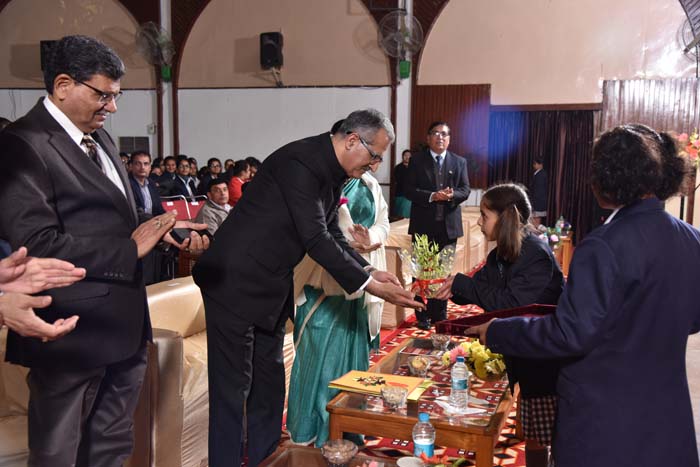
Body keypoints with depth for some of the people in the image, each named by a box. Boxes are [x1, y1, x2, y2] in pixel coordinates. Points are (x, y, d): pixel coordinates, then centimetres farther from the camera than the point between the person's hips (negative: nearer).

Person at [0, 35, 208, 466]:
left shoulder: (100, 137, 14)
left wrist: (166, 231, 0)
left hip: (123, 323, 9)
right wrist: (129, 251, -18)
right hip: (73, 332, -8)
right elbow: (40, 245, -24)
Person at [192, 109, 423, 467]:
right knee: (233, 386, -1)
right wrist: (367, 284, -23)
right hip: (235, 280, -10)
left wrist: (369, 271, -1)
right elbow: (315, 238, -26)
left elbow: (332, 235, 11)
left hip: (270, 287, 10)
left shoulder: (333, 171, 6)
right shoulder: (300, 162, -23)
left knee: (269, 381, 16)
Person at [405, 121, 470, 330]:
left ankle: (440, 315, 17)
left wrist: (452, 194, -20)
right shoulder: (416, 160, 2)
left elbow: (465, 191, 2)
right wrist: (432, 196, -19)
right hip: (423, 225, -2)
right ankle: (422, 316, 13)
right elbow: (409, 190, -6)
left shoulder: (459, 162, 9)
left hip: (448, 225, 2)